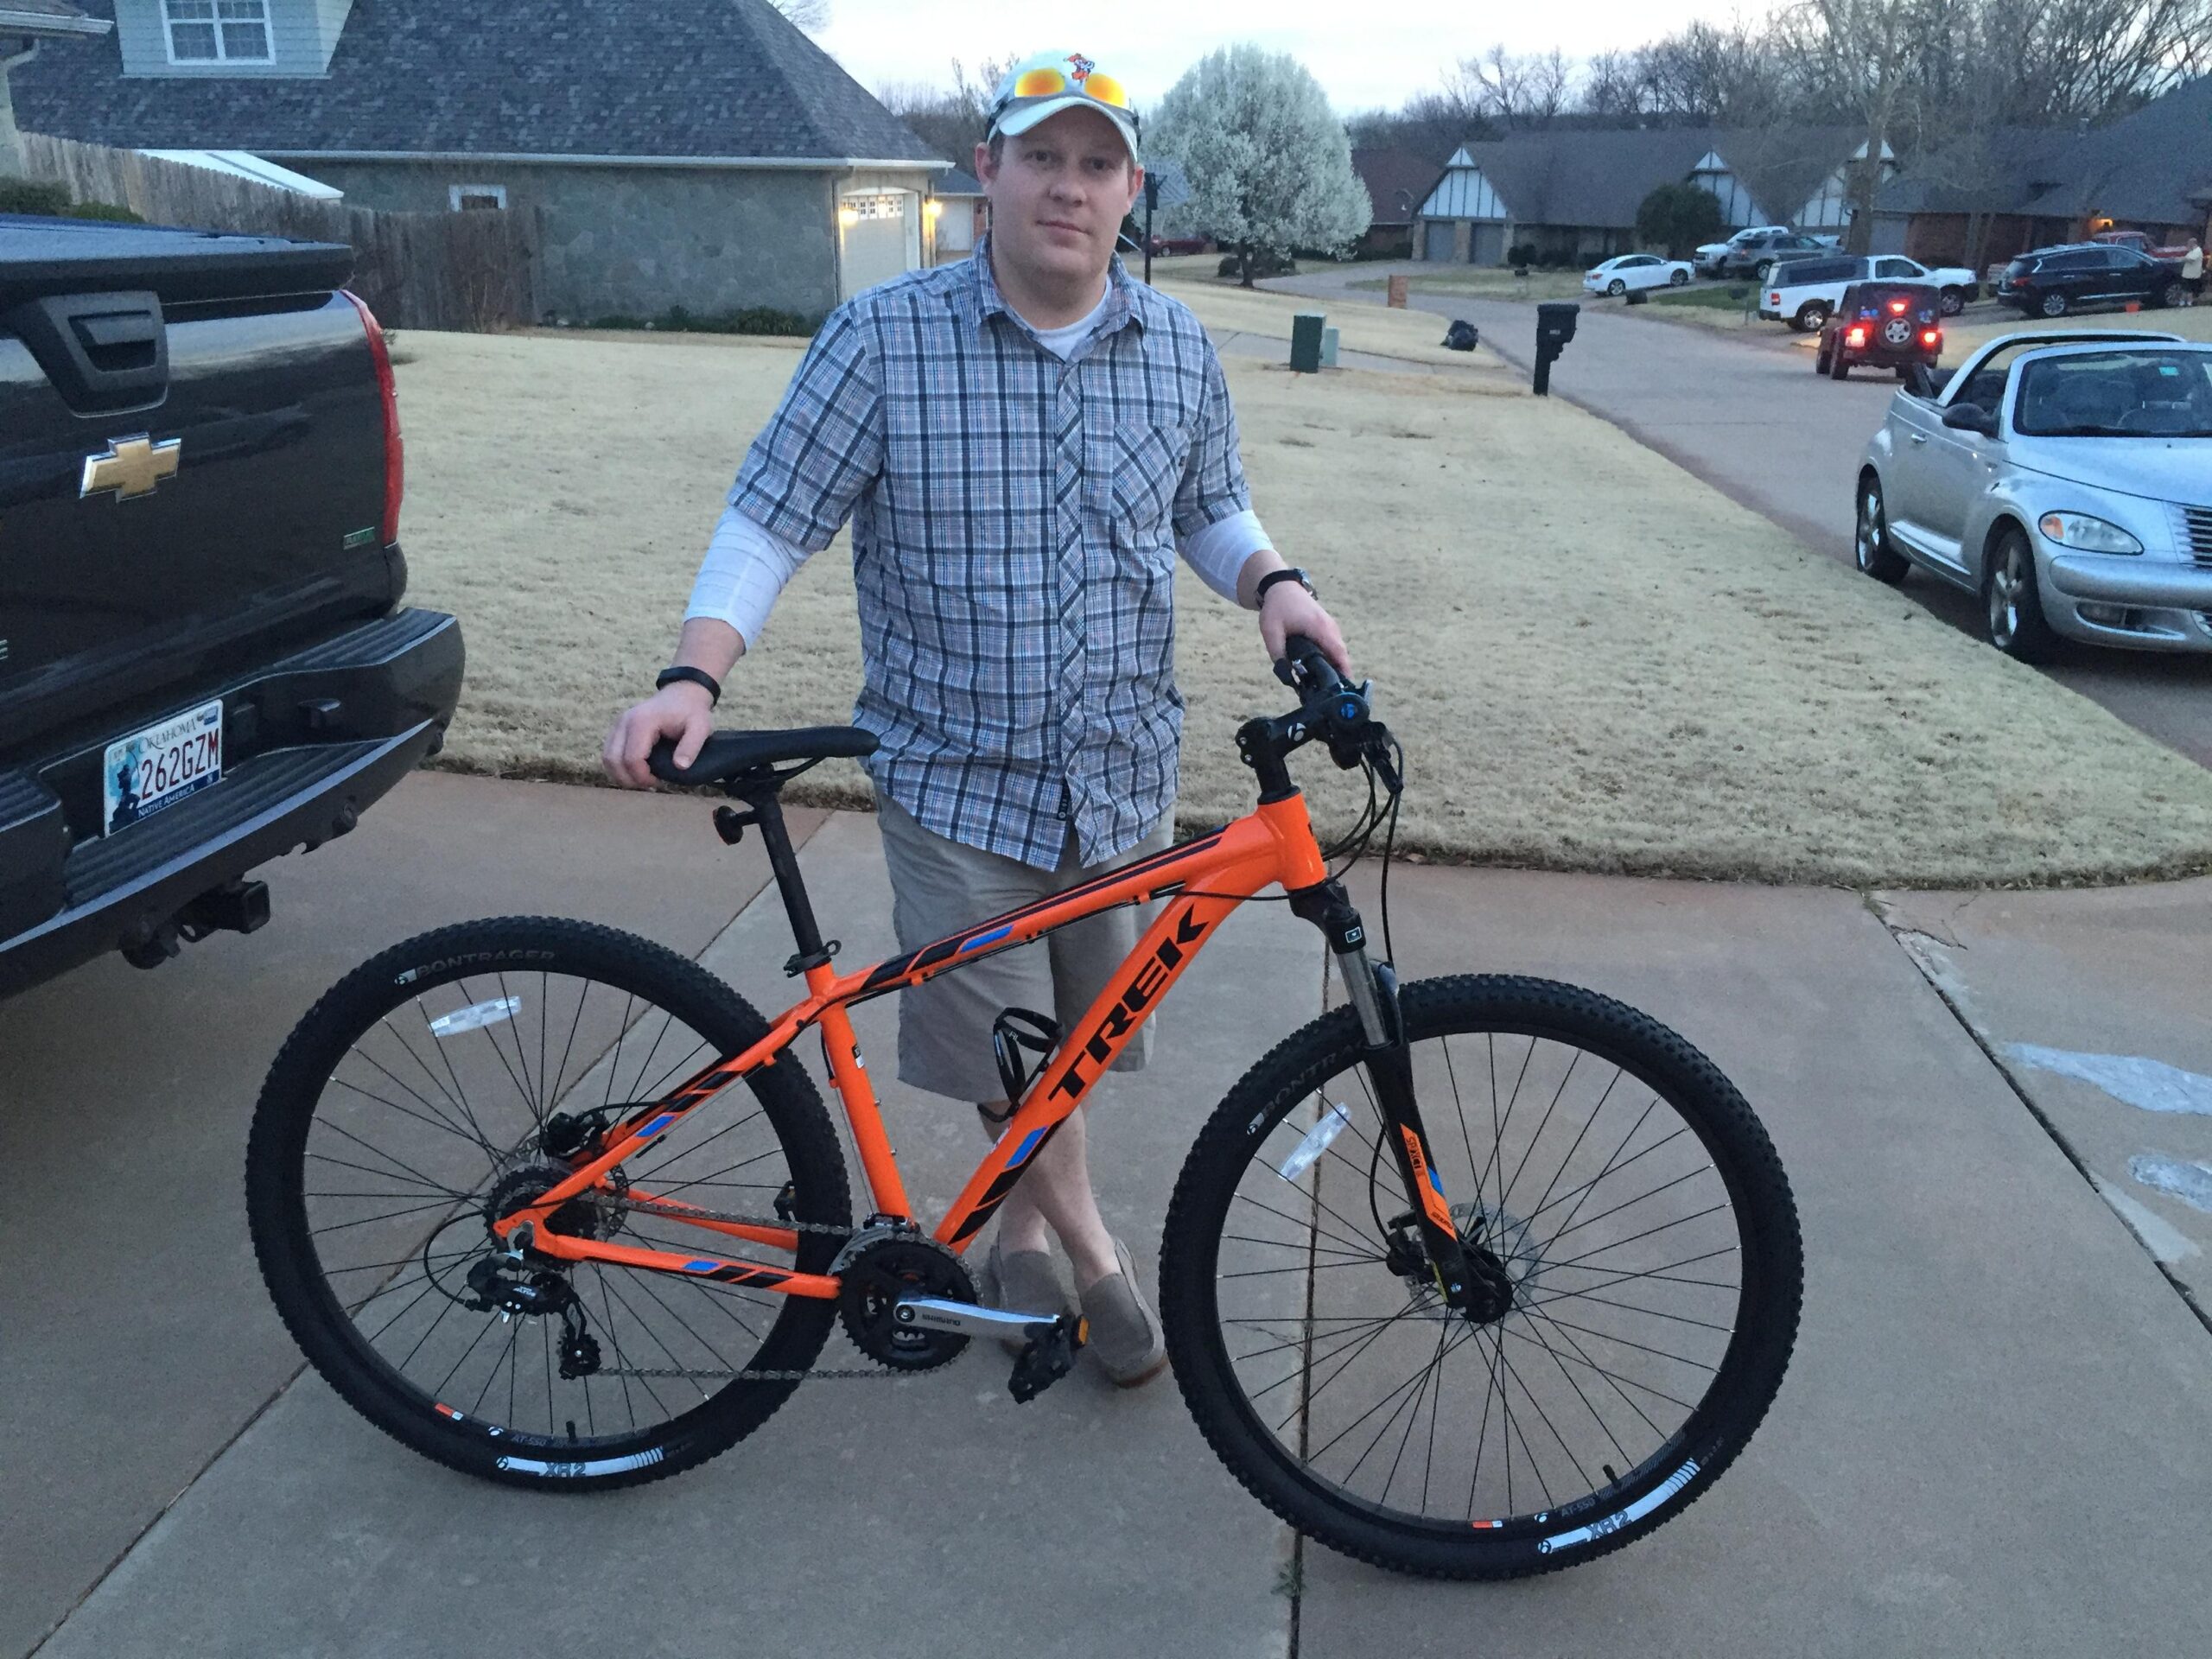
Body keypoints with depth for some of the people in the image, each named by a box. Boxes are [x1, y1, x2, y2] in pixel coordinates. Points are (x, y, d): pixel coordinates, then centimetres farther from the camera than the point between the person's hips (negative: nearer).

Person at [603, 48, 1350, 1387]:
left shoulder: (1181, 348, 3)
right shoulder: (882, 339, -9)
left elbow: (1210, 506, 16)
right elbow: (773, 518, -7)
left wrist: (1272, 581, -5)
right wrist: (694, 680, -20)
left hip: (1125, 777, 4)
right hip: (959, 780, -3)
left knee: (1071, 1045, 15)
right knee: (1010, 1060, 1)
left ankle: (1022, 1228, 40)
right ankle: (1093, 1252, 27)